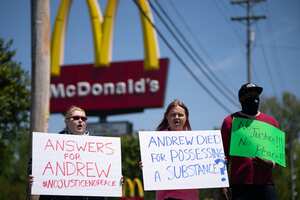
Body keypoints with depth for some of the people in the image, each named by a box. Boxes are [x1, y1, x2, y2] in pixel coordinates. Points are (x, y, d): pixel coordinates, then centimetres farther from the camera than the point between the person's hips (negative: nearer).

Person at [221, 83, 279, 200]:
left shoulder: (271, 122, 13)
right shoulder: (231, 121, 5)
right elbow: (224, 154, 5)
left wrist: (270, 163, -8)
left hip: (266, 185, 3)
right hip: (240, 185, -2)